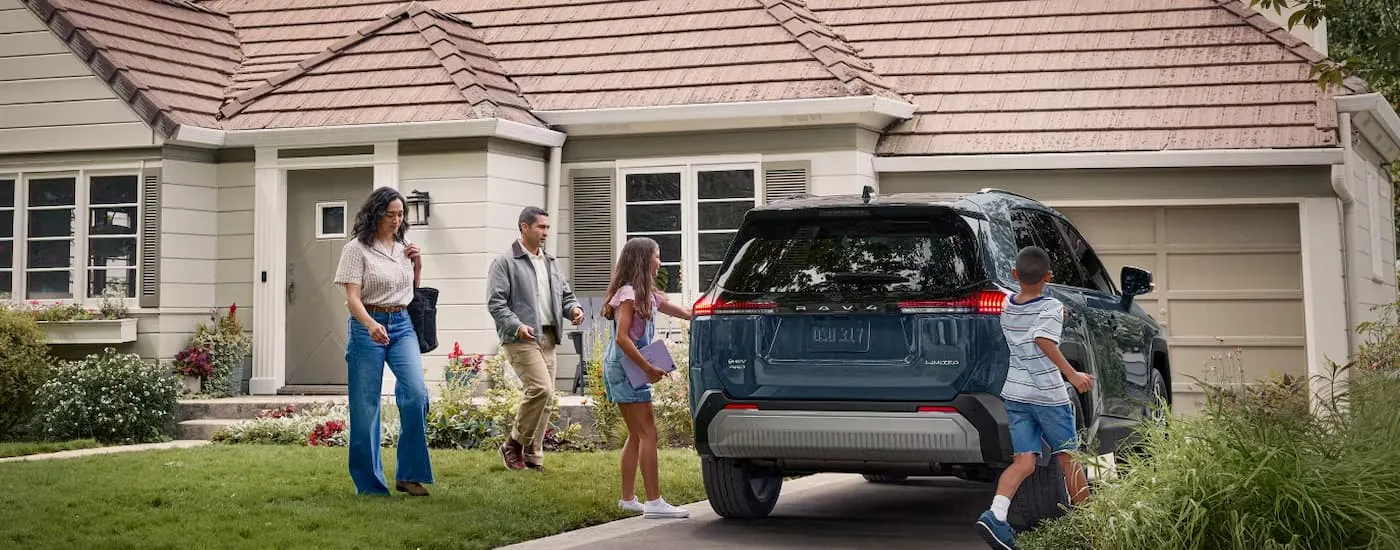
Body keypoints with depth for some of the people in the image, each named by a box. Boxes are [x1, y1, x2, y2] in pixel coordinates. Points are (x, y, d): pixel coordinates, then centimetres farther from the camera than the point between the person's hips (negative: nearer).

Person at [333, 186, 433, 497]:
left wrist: (418, 265, 7)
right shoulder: (357, 249, -4)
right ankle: (369, 483, 9)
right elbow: (352, 298, -13)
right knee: (365, 405, -1)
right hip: (367, 326, -4)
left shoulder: (404, 248, 13)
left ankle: (409, 475, -6)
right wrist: (371, 324, -30)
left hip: (402, 325, 4)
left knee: (416, 393, -15)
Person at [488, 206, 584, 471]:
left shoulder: (550, 263, 21)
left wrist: (573, 309, 4)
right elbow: (495, 302, -9)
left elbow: (565, 295, 27)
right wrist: (517, 326, -22)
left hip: (548, 338, 8)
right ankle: (514, 444, -5)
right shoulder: (505, 263, -2)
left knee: (545, 397, 5)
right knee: (541, 389, -20)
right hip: (522, 338, -8)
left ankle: (533, 458, 13)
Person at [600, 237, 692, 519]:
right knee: (647, 433, -11)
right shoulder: (629, 293, -13)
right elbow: (622, 338, -20)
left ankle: (628, 499, 17)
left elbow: (683, 313, 21)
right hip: (625, 367, -10)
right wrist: (648, 368, -19)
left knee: (637, 436, 12)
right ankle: (653, 502, -12)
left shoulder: (647, 295, 15)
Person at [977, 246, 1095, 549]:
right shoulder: (1051, 308, -11)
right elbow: (1044, 341, -29)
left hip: (1015, 393, 5)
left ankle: (995, 514, -21)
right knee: (1068, 457, 11)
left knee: (1024, 460, 1)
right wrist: (1072, 375, -32)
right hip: (1048, 394, -5)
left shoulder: (1007, 306, 8)